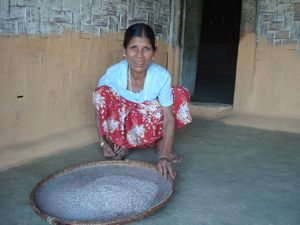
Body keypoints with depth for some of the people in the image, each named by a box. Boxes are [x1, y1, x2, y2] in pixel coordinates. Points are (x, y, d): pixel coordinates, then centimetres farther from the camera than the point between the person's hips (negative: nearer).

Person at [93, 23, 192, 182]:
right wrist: (104, 143, -20)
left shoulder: (162, 76, -23)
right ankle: (121, 146, -8)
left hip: (148, 130, 1)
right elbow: (99, 108, -12)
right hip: (120, 126, 0)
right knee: (102, 92, -29)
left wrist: (165, 156, -35)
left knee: (181, 94, -21)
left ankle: (160, 145, 0)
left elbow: (169, 119, -24)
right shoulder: (113, 73, -23)